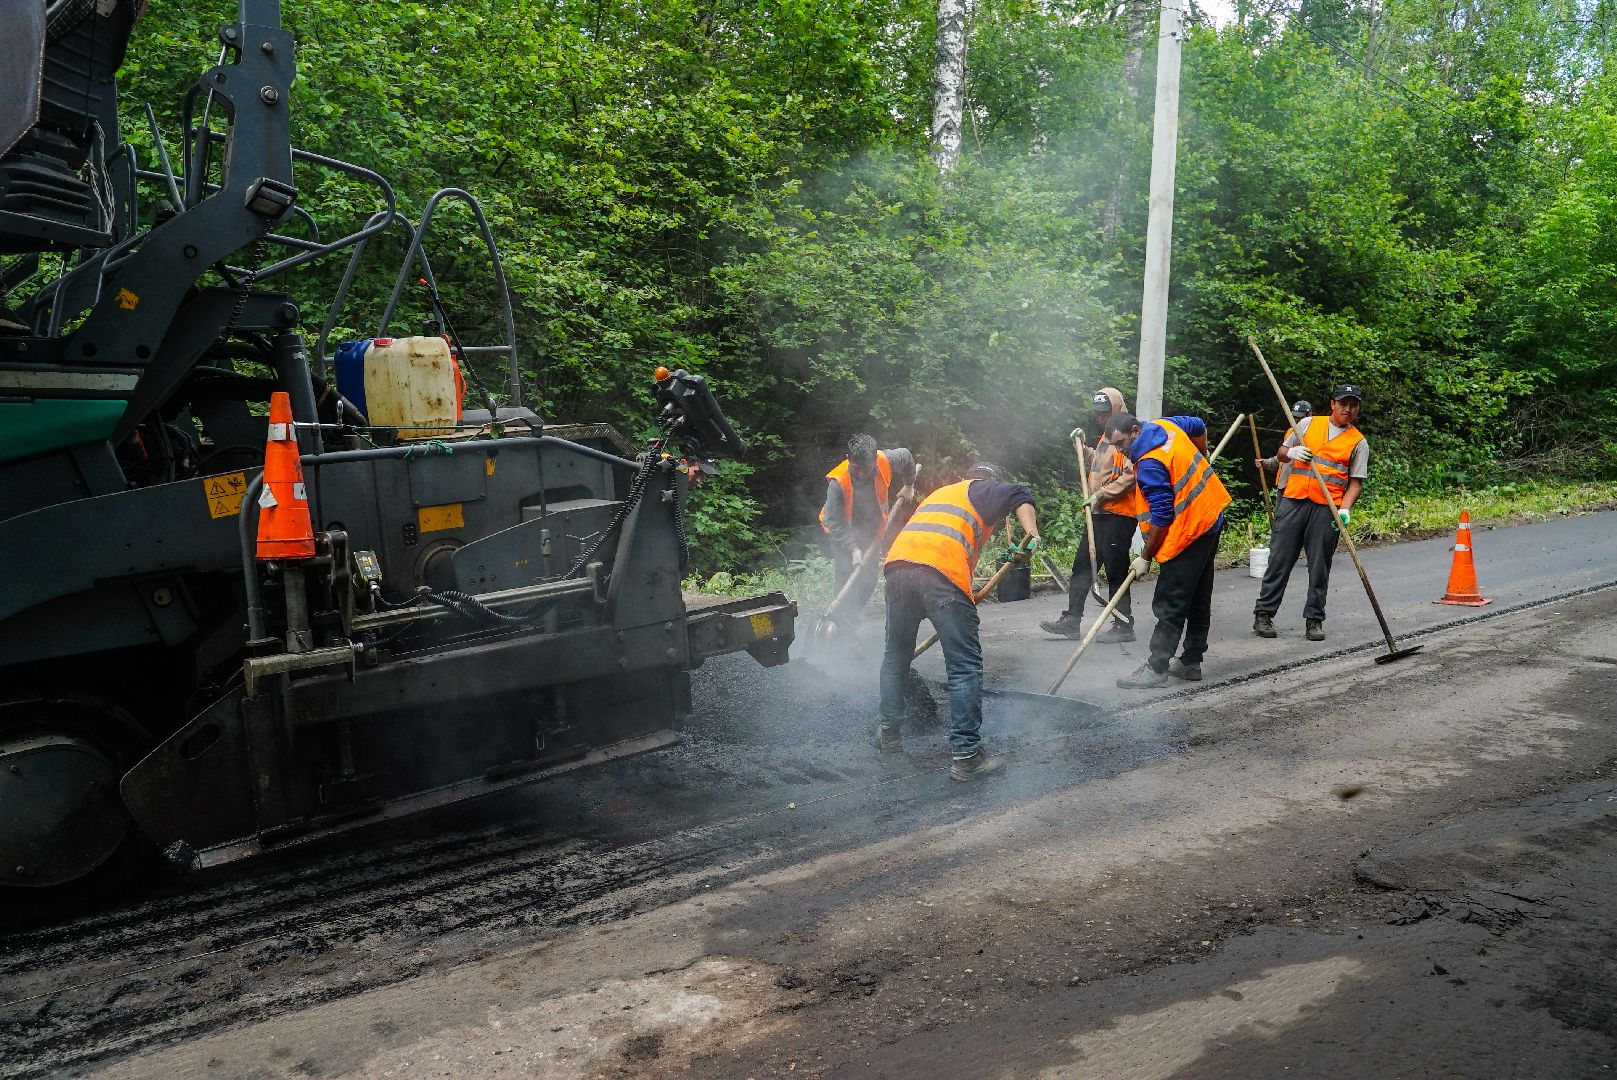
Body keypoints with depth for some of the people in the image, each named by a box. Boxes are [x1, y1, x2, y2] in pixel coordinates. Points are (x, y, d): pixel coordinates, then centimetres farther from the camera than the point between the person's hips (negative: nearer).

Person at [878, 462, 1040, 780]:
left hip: (898, 563, 6)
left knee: (896, 655, 22)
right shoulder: (986, 490, 22)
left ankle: (888, 733, 31)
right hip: (941, 572, -6)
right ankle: (966, 755, -3)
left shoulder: (938, 493, 39)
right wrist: (1032, 533, -15)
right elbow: (1018, 496, -1)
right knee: (965, 666, -1)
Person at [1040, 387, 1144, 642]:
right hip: (1099, 513, 10)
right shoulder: (1106, 436, 19)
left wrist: (1101, 495, -19)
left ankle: (1123, 625, 7)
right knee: (1082, 565, 9)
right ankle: (1071, 621, 13)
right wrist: (1083, 447, 17)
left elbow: (1130, 475, -21)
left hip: (1120, 513, -10)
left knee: (1115, 569, -4)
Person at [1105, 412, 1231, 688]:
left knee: (1169, 604, -7)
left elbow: (1161, 517, -22)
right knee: (1198, 598, 15)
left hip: (1190, 531, -10)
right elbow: (1199, 426, 24)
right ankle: (1191, 662, 23)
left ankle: (1157, 668, -5)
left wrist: (1145, 558, -13)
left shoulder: (1150, 464, -24)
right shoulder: (1165, 425, 3)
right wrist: (1200, 462, 35)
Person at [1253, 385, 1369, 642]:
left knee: (1319, 566, 2)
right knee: (1280, 558, 0)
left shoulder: (1359, 443, 8)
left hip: (1327, 508, 0)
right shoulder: (1309, 424, 12)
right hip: (1294, 499, 1)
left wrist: (1344, 509, -13)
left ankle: (1314, 619, 10)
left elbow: (1355, 482, 4)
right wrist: (1292, 452, -6)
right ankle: (1263, 613, 5)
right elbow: (1282, 450, 18)